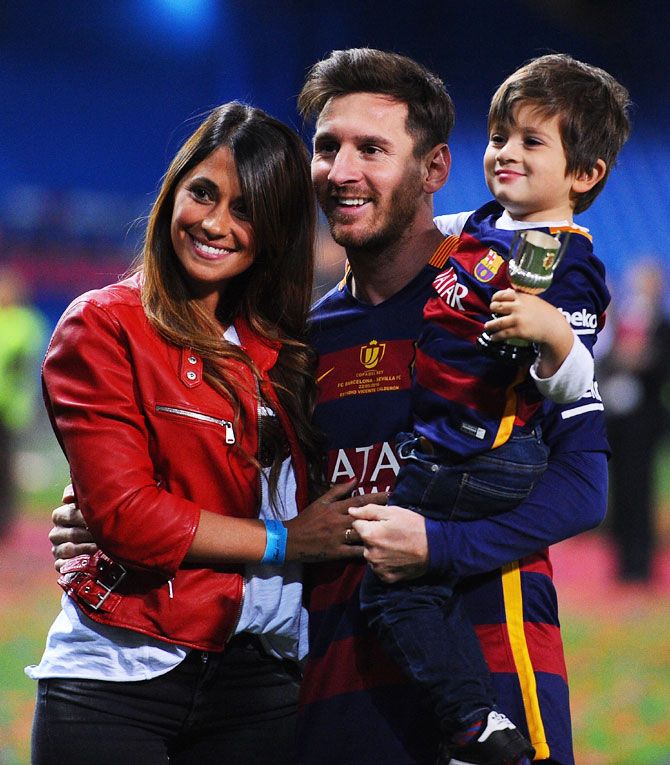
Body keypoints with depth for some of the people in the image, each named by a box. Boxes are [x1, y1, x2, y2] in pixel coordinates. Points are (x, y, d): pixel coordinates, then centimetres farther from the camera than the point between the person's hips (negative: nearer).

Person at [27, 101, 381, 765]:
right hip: (117, 679, -4)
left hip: (257, 683, 5)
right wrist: (283, 541, -7)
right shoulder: (104, 326, -3)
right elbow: (121, 513, -10)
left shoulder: (277, 347, 13)